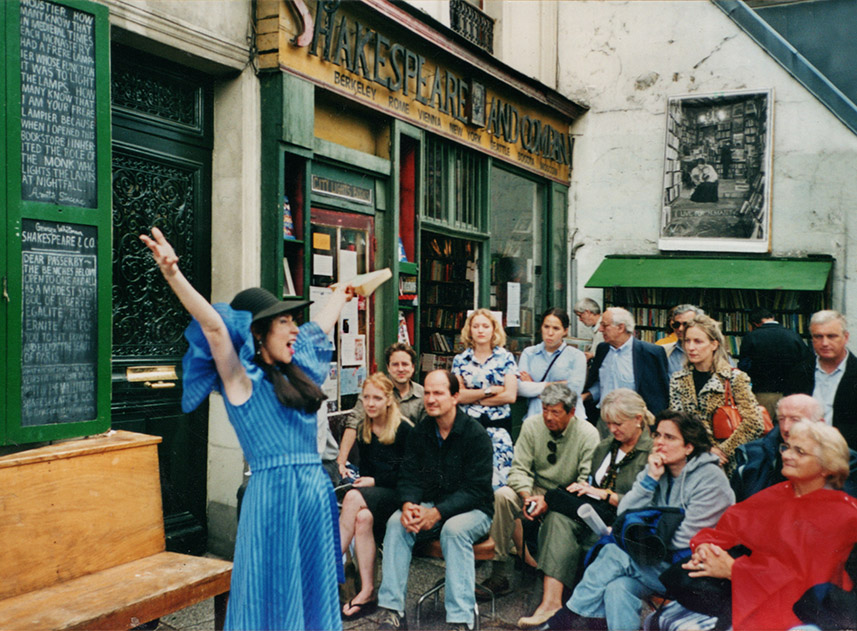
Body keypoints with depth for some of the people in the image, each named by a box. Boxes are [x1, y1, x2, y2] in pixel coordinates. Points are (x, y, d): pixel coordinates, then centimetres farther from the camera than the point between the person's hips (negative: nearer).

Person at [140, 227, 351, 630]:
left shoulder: (295, 370, 13)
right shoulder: (242, 379, -7)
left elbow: (321, 325, 29)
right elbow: (213, 325, -22)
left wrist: (341, 295, 46)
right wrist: (173, 274, -36)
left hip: (315, 492, 7)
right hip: (274, 493, -7)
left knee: (314, 592, 14)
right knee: (275, 597, 2)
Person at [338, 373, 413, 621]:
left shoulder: (404, 429, -6)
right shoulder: (363, 429, 12)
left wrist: (375, 481, -11)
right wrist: (363, 480, -4)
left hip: (397, 495, -5)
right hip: (372, 495, 5)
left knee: (353, 498, -31)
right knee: (363, 518, -30)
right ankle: (366, 592, -30)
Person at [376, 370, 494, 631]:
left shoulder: (475, 434, -13)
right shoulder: (420, 432, 4)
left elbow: (475, 489, -17)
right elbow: (409, 476, 2)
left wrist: (438, 512, -28)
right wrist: (408, 504, -21)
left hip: (473, 510, -4)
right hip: (431, 506, 5)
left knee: (454, 529, -35)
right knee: (396, 522, -22)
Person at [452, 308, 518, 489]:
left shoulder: (505, 358, 6)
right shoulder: (460, 360, 10)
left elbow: (510, 395, -4)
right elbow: (457, 396, -1)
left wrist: (472, 397, -2)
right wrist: (490, 390, -7)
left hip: (498, 426, -1)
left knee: (498, 479, -10)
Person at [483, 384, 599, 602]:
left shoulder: (588, 434, -12)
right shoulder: (532, 425, -3)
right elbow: (519, 469, -4)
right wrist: (527, 496, -24)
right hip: (536, 491, 3)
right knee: (502, 495, -24)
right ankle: (499, 573, -19)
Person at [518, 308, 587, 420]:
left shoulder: (577, 356, 8)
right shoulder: (529, 353, 14)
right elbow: (520, 389, 3)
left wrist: (534, 387, 3)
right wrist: (551, 385, -1)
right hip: (535, 415, 1)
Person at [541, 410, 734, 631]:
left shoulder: (709, 478, -11)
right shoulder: (656, 468, 7)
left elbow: (685, 540, -15)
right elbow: (624, 514, -1)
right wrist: (650, 479, -11)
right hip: (658, 559, 6)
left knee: (614, 553, -23)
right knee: (617, 589, -27)